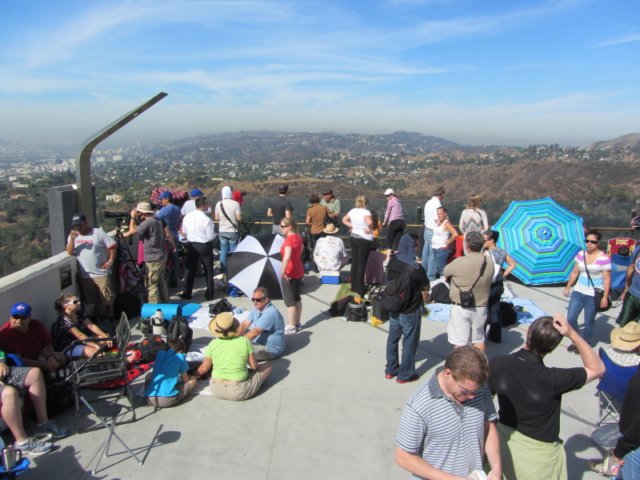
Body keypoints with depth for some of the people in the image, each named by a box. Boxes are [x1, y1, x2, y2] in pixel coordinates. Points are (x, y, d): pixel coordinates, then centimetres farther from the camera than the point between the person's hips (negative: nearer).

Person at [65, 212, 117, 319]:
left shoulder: (98, 233, -6)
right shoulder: (73, 236, 8)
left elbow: (113, 245, -5)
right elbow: (69, 252, -2)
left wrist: (111, 260, -11)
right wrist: (72, 239, -16)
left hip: (101, 274, -4)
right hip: (84, 276, 4)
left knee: (107, 299, 1)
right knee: (89, 302, 14)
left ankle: (109, 319, 16)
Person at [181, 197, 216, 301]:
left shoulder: (187, 216, -4)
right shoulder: (207, 219, -20)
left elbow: (184, 232, 8)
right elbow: (211, 236, -17)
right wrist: (214, 233, 3)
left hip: (191, 245, 4)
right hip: (204, 246, -4)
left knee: (190, 269, 14)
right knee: (208, 270, 10)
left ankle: (186, 293, 18)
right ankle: (210, 294, 16)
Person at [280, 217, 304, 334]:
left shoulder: (289, 240, -23)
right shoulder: (298, 237, 4)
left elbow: (287, 257, -38)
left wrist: (283, 272, -35)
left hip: (289, 274, -9)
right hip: (299, 271, 9)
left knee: (289, 301, 1)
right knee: (297, 298, 17)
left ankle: (291, 327, 8)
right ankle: (297, 323, 26)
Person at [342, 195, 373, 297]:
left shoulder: (352, 211, 3)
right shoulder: (366, 212, -17)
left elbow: (344, 220, 18)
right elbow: (369, 222, -36)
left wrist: (351, 226, 9)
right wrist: (369, 229, -18)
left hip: (353, 238, 6)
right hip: (364, 240, -6)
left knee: (354, 262, 14)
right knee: (362, 264, 1)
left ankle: (354, 287, 24)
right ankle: (360, 289, 6)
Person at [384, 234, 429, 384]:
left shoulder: (392, 262, -7)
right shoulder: (416, 269, -24)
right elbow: (425, 294, -12)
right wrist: (427, 298, 7)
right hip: (410, 311, -6)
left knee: (393, 338, 19)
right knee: (409, 342, 11)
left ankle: (390, 370, 33)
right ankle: (405, 374, 23)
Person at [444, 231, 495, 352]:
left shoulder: (459, 262, -21)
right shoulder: (489, 263, -5)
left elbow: (445, 272, -4)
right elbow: (488, 282, 5)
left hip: (461, 307, -5)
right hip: (480, 307, 5)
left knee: (460, 342, 5)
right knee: (478, 339, 20)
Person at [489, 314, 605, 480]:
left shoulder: (497, 364, -22)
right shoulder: (551, 380, -31)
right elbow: (597, 369, -15)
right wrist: (572, 333, -25)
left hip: (505, 440, 3)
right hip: (538, 451, -3)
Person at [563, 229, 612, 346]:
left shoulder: (604, 258, -14)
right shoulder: (580, 254, 2)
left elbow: (607, 279, -11)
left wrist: (605, 297, -14)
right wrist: (567, 287, 14)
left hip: (593, 295, -5)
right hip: (578, 292, 5)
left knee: (588, 323, 6)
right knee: (570, 319, 5)